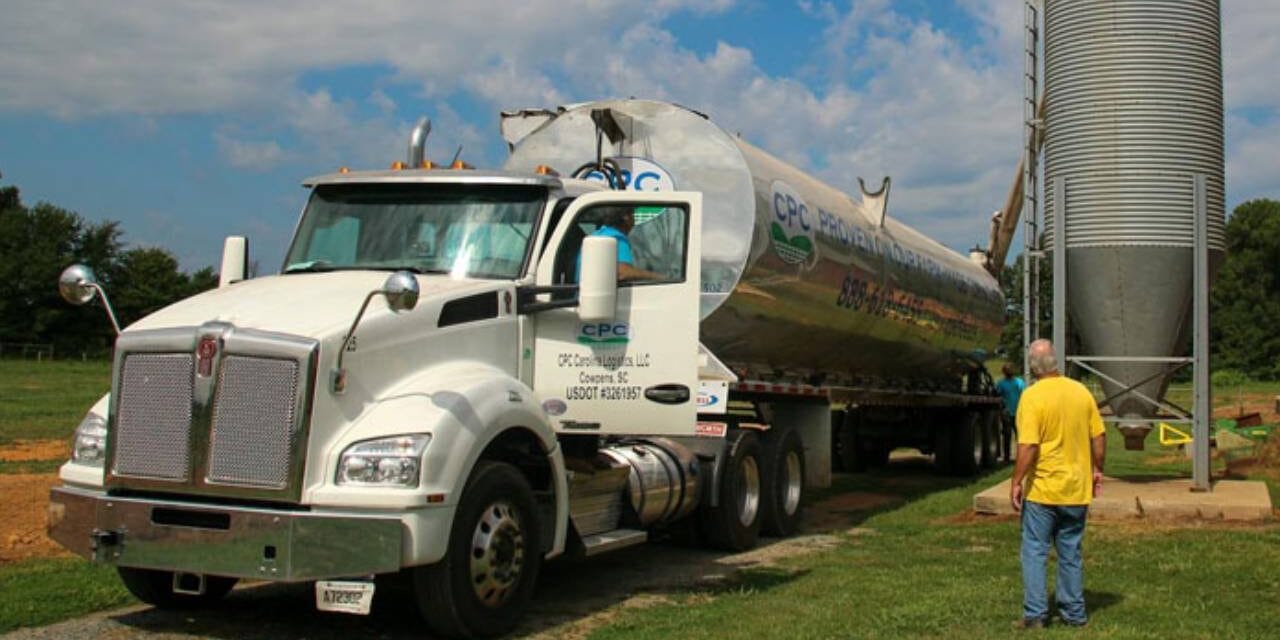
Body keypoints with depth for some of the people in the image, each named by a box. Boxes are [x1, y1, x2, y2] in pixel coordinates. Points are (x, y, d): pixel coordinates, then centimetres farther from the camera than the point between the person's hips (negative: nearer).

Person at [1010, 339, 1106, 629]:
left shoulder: (1032, 396, -15)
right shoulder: (1081, 391, 1)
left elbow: (1028, 446, -21)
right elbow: (1099, 436, 6)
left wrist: (1016, 482, -13)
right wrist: (1097, 470, 18)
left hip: (1042, 489, -5)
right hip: (1077, 489, 5)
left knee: (1035, 552, 4)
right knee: (1071, 553, 14)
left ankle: (1035, 614, 3)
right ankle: (1074, 613, 19)